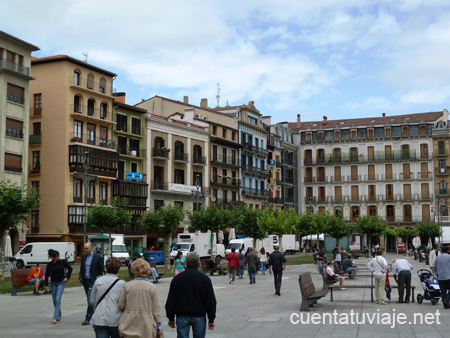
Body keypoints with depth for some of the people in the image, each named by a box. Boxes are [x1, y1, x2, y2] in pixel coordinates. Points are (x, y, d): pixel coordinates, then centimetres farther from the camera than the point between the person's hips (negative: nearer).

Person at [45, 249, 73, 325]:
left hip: (61, 283, -3)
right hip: (53, 283, 3)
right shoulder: (49, 264, -6)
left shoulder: (63, 262, -10)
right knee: (54, 300, 10)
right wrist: (46, 285, -6)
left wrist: (67, 277, -3)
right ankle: (59, 314, 32)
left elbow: (70, 269, 3)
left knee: (58, 299, -13)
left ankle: (55, 318, -15)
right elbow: (47, 275, 0)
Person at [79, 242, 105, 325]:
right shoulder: (84, 257, 11)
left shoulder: (98, 257, -7)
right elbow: (81, 268, 19)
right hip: (85, 281, 6)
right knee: (90, 300, 12)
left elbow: (102, 270, -4)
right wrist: (81, 277, 4)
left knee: (90, 299, -11)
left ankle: (88, 319, -10)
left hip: (93, 281, -6)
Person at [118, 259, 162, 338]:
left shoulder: (127, 286, -3)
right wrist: (159, 326, 10)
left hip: (129, 327, 1)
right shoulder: (152, 287, -5)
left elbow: (120, 305, 4)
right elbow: (156, 308, 0)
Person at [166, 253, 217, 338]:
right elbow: (211, 302, -3)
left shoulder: (177, 279, -1)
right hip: (199, 317, 0)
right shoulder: (205, 279, -4)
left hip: (182, 317, 0)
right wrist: (211, 320, 3)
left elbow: (170, 301, 1)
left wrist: (171, 318, 9)